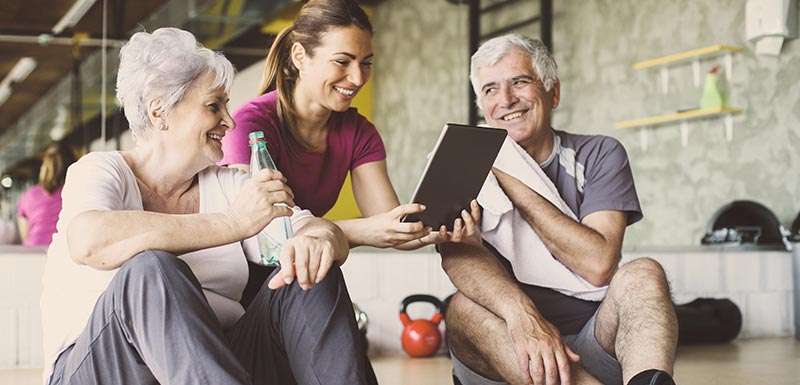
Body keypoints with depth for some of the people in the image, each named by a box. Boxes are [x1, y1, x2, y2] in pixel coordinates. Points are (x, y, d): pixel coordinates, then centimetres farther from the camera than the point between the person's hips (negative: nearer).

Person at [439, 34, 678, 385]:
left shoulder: (599, 155, 3)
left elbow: (597, 264, -13)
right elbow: (457, 254, -17)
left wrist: (512, 183, -12)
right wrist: (520, 313, -37)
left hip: (594, 344, 0)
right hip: (508, 346, 0)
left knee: (642, 274, -24)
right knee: (465, 309, -30)